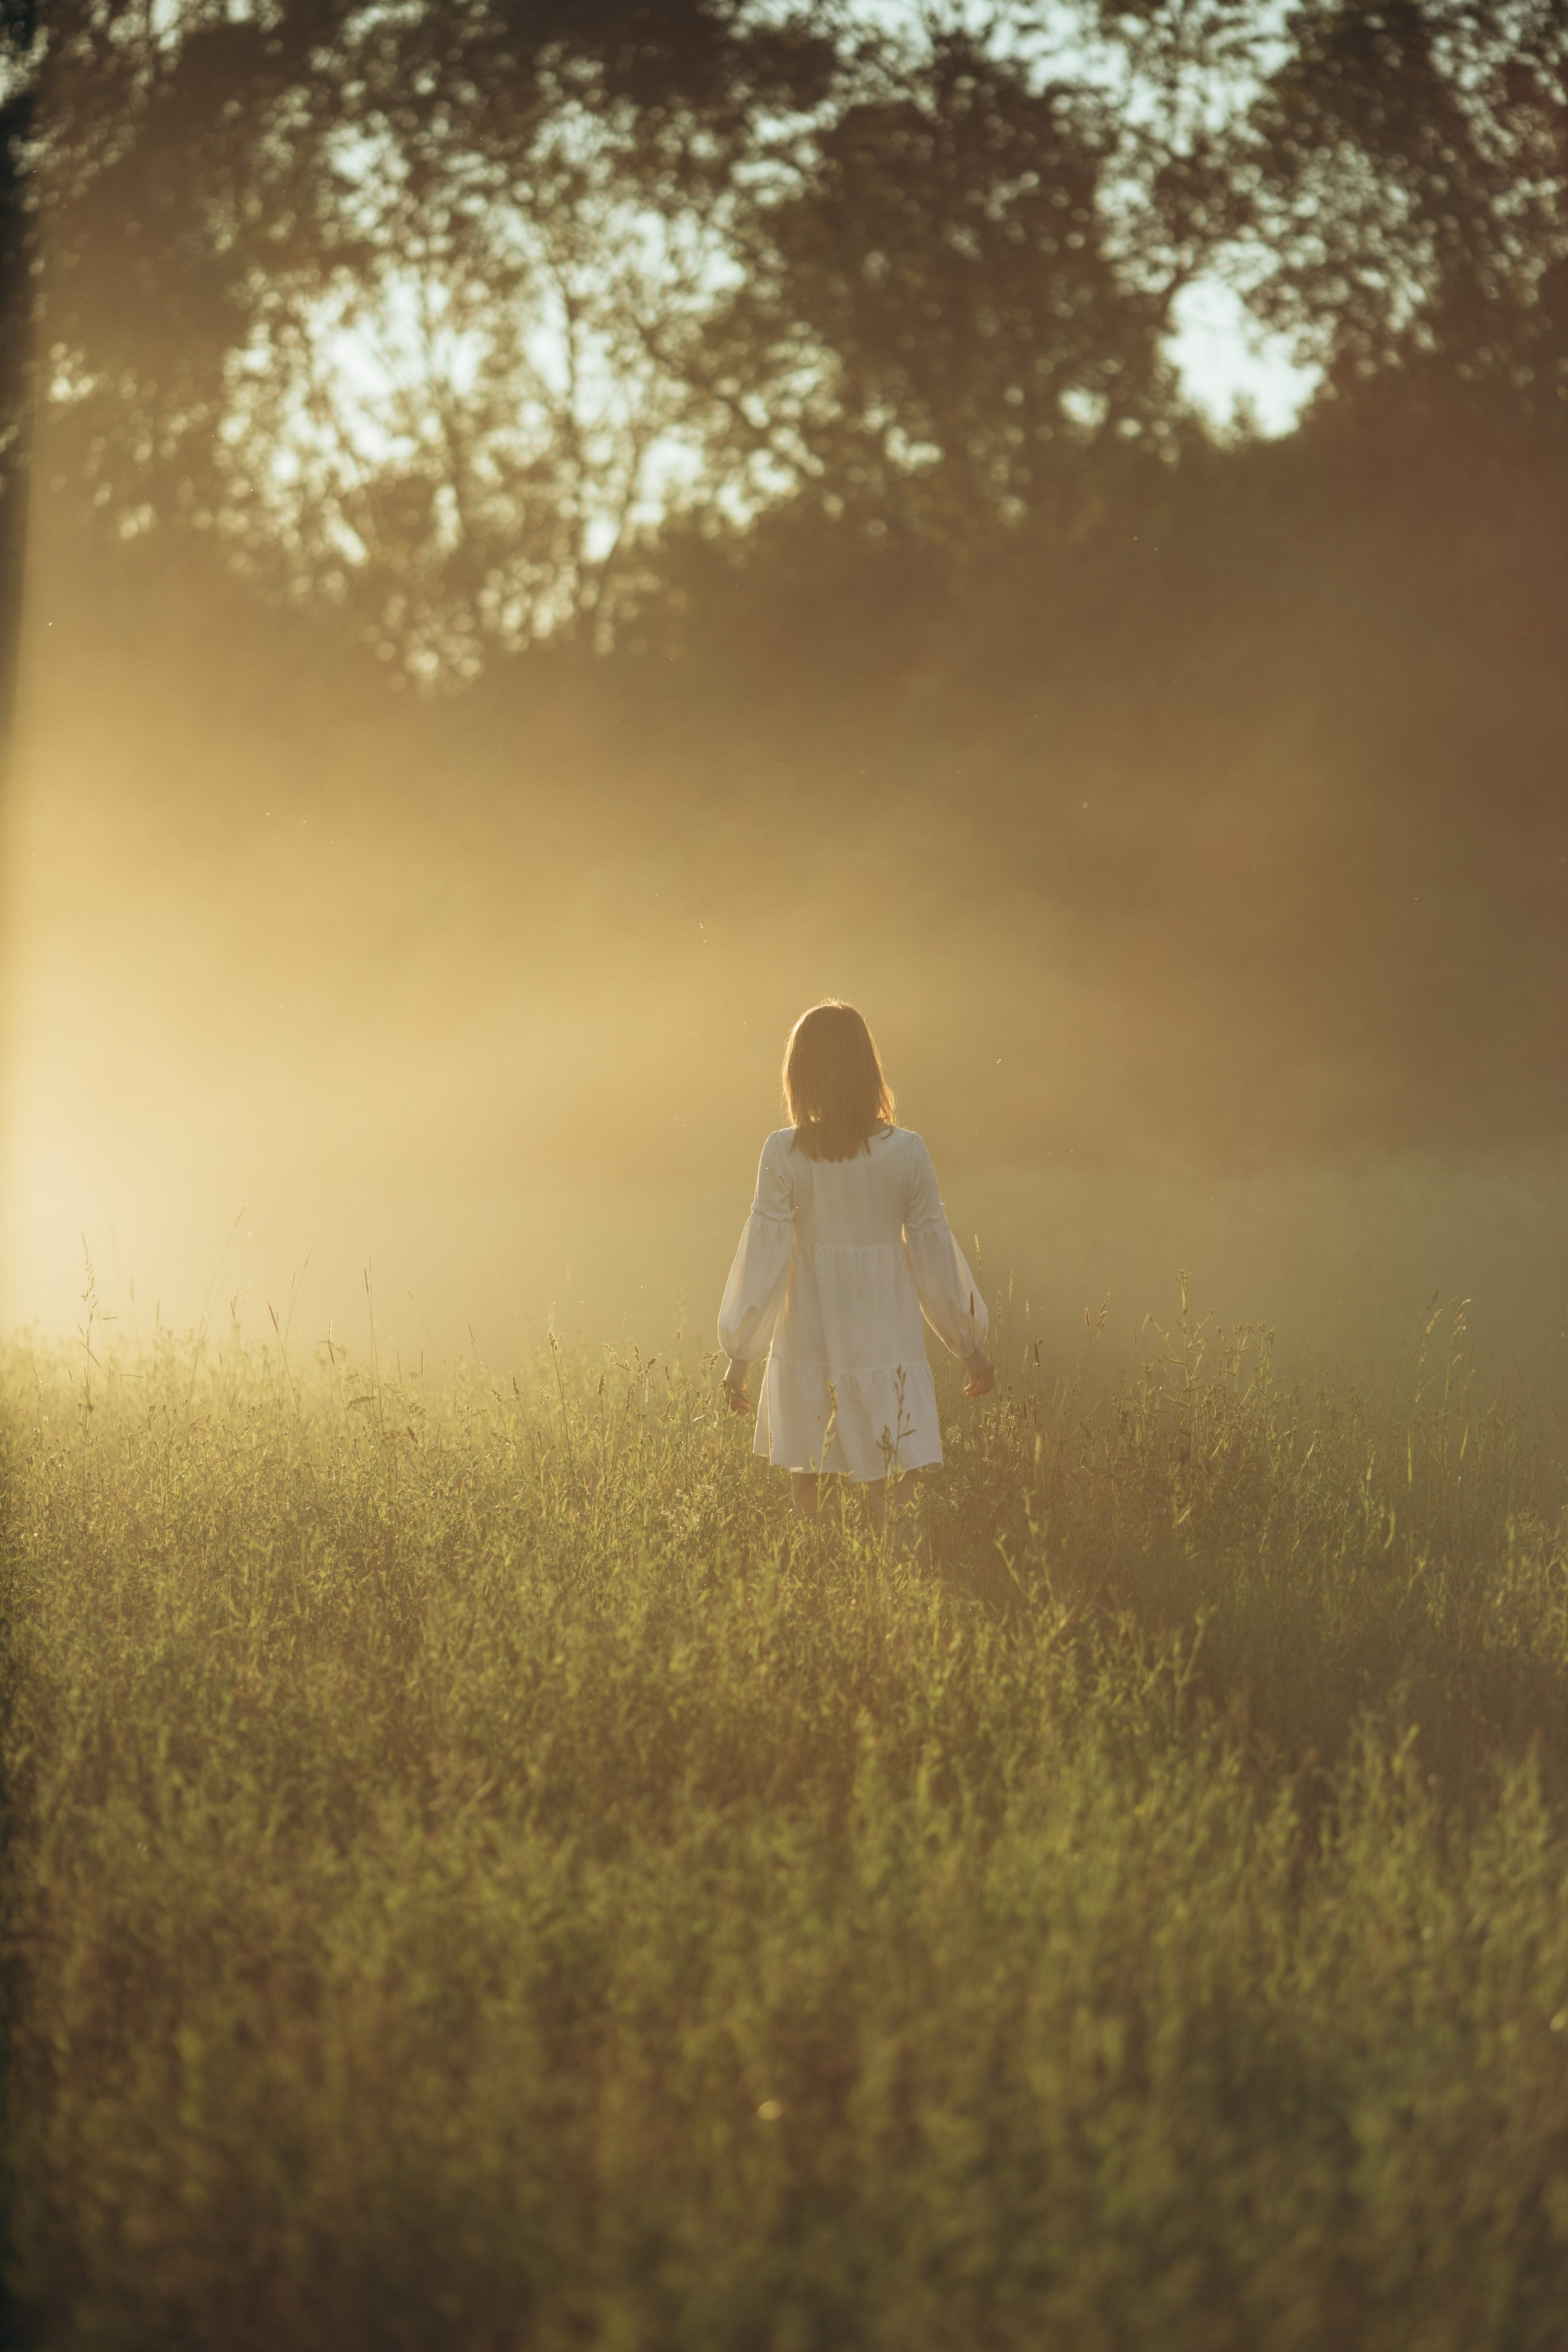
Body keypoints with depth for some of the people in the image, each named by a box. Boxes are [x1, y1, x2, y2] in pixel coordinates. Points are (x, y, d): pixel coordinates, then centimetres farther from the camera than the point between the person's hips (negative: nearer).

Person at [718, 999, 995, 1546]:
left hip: (809, 1341, 0)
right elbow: (935, 1256, -2)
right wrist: (972, 1347, 10)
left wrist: (740, 1355, 3)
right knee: (894, 1486, 3)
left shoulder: (784, 1154, -9)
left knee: (805, 1475, 16)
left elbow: (763, 1257, -6)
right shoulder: (905, 1152, -7)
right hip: (886, 1345, 0)